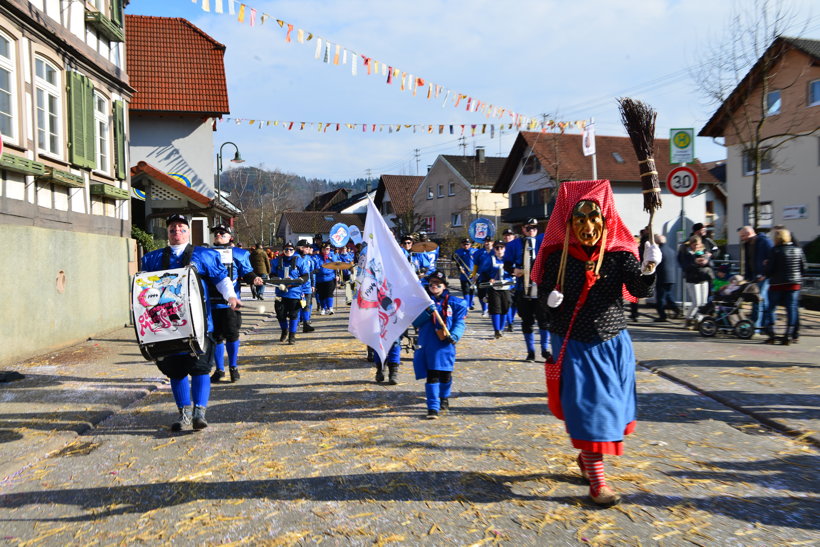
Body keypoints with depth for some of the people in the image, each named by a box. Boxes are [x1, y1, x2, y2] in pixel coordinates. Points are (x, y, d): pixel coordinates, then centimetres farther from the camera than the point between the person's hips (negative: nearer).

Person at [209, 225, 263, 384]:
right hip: (211, 302, 2)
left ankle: (233, 367, 19)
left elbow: (247, 272, 3)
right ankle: (219, 369, 20)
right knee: (216, 337, 7)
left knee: (232, 335, 0)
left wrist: (254, 279, -17)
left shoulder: (238, 254, 8)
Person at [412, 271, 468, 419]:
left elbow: (460, 322, 0)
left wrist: (454, 336, -17)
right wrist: (427, 312, -16)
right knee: (431, 376, -4)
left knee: (445, 374, 13)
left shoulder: (454, 302, 4)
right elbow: (415, 323, 0)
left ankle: (444, 399, 39)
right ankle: (433, 407, -1)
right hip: (427, 345, 0)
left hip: (446, 345, 1)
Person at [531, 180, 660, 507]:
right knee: (587, 408, -1)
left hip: (612, 345, 2)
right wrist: (550, 300, -23)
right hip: (573, 346, -2)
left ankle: (586, 456, 40)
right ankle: (596, 480, 10)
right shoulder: (558, 257, -6)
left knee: (611, 406, 14)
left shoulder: (619, 254, -7)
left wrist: (648, 269, -38)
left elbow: (641, 291, -17)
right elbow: (543, 294, 0)